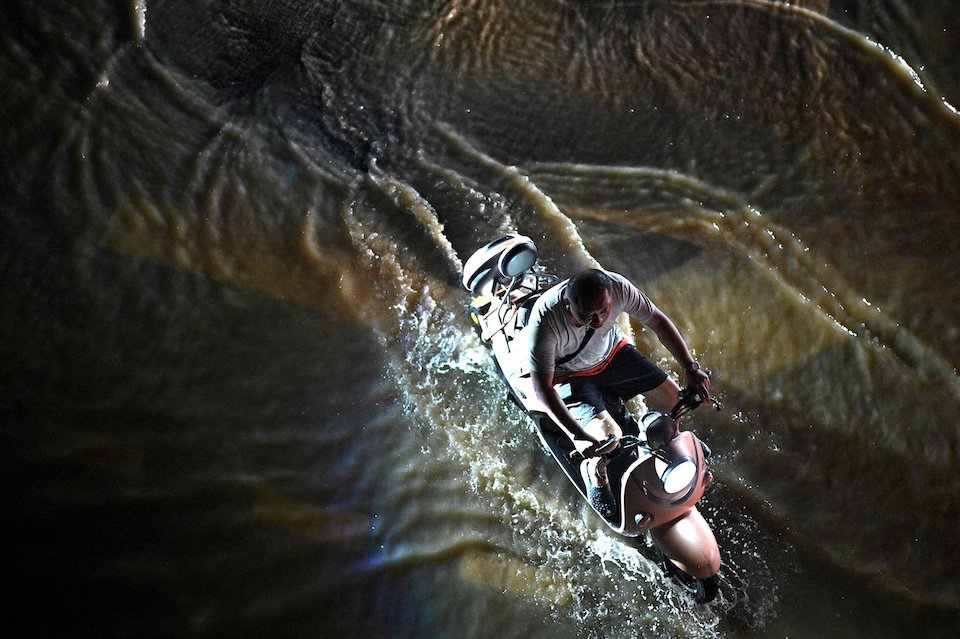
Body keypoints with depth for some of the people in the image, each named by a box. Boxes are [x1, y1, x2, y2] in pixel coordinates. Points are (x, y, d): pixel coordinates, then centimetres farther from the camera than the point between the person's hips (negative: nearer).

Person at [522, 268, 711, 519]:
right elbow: (542, 388, -34)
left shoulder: (617, 287, -29)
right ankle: (594, 472, 13)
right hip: (568, 375, -4)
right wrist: (579, 435, -42)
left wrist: (691, 369, -19)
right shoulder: (545, 322, -39)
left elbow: (658, 321, -14)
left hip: (611, 352, 4)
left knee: (672, 397, 0)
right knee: (608, 437, -23)